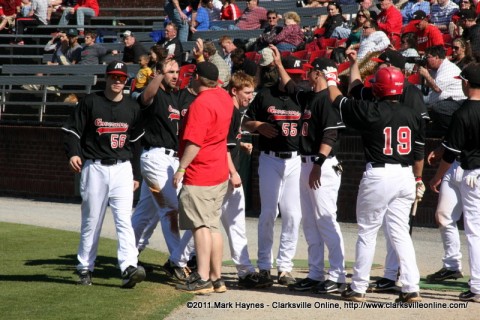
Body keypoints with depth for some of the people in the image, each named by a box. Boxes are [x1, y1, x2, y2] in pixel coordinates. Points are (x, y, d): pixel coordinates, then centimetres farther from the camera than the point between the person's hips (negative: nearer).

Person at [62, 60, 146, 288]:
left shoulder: (132, 108, 10)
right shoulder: (90, 102, 1)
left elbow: (137, 142, 16)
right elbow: (72, 130, 0)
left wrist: (136, 174, 13)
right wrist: (73, 154, -18)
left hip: (122, 169, 1)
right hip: (94, 168, -1)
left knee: (124, 220, -11)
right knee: (91, 222, 5)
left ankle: (129, 268, -21)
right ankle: (85, 269, 15)